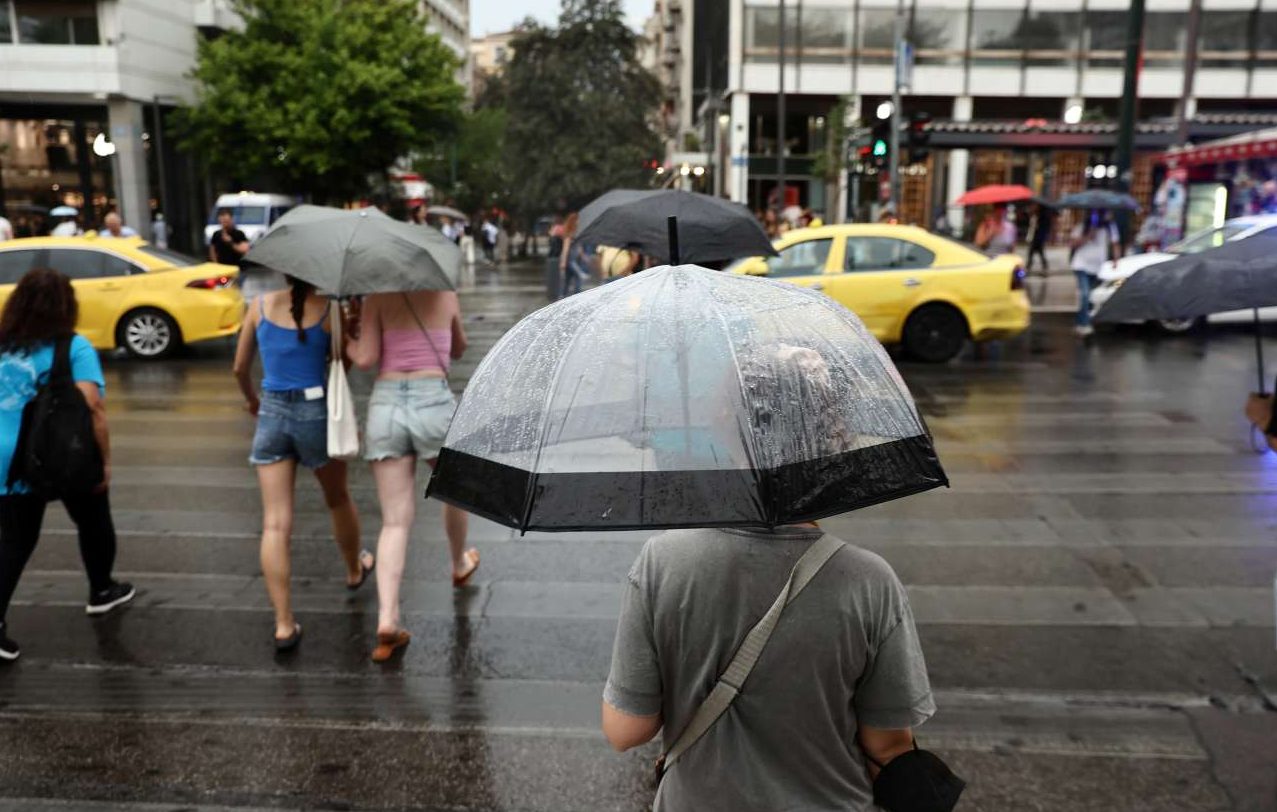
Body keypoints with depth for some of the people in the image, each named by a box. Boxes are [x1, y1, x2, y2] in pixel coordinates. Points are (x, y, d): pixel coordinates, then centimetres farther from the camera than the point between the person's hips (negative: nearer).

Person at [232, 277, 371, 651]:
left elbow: (240, 367, 10)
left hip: (272, 414, 2)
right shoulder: (329, 310, -8)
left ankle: (284, 624, -3)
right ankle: (354, 570, 47)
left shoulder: (261, 305, 0)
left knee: (275, 524, -1)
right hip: (316, 411, -1)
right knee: (338, 499, 24)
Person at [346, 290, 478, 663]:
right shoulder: (445, 294, 8)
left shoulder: (376, 297, 3)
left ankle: (387, 618, -8)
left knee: (395, 521, 2)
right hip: (434, 401, 0)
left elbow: (365, 358, -4)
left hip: (386, 405, 1)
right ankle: (460, 565, 48)